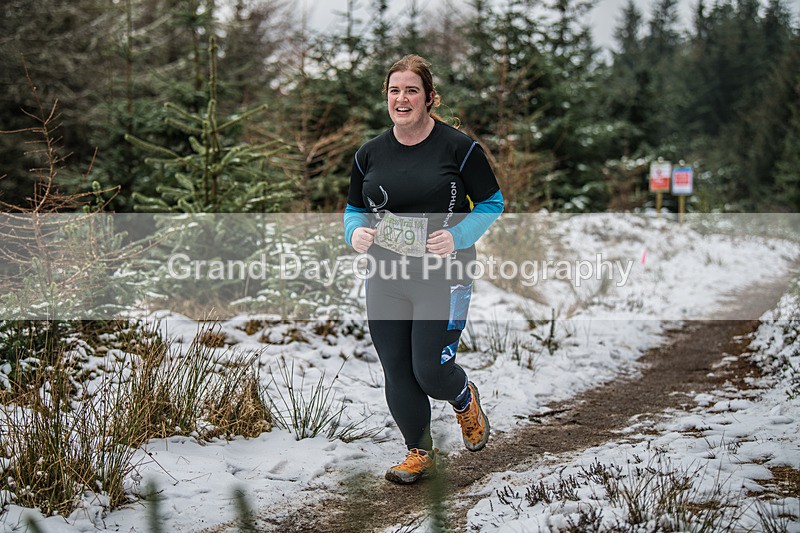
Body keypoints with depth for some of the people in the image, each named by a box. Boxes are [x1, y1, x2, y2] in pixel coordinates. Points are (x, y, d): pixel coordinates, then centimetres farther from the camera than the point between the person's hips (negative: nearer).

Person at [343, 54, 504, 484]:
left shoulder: (458, 147, -7)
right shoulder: (370, 154, 6)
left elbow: (491, 203, 0)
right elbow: (354, 209, 16)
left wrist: (457, 237, -15)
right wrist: (355, 232, -7)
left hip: (443, 278, -4)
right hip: (385, 280, 4)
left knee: (431, 370, -7)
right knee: (398, 373, 7)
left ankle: (465, 400, 31)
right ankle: (419, 453, 27)